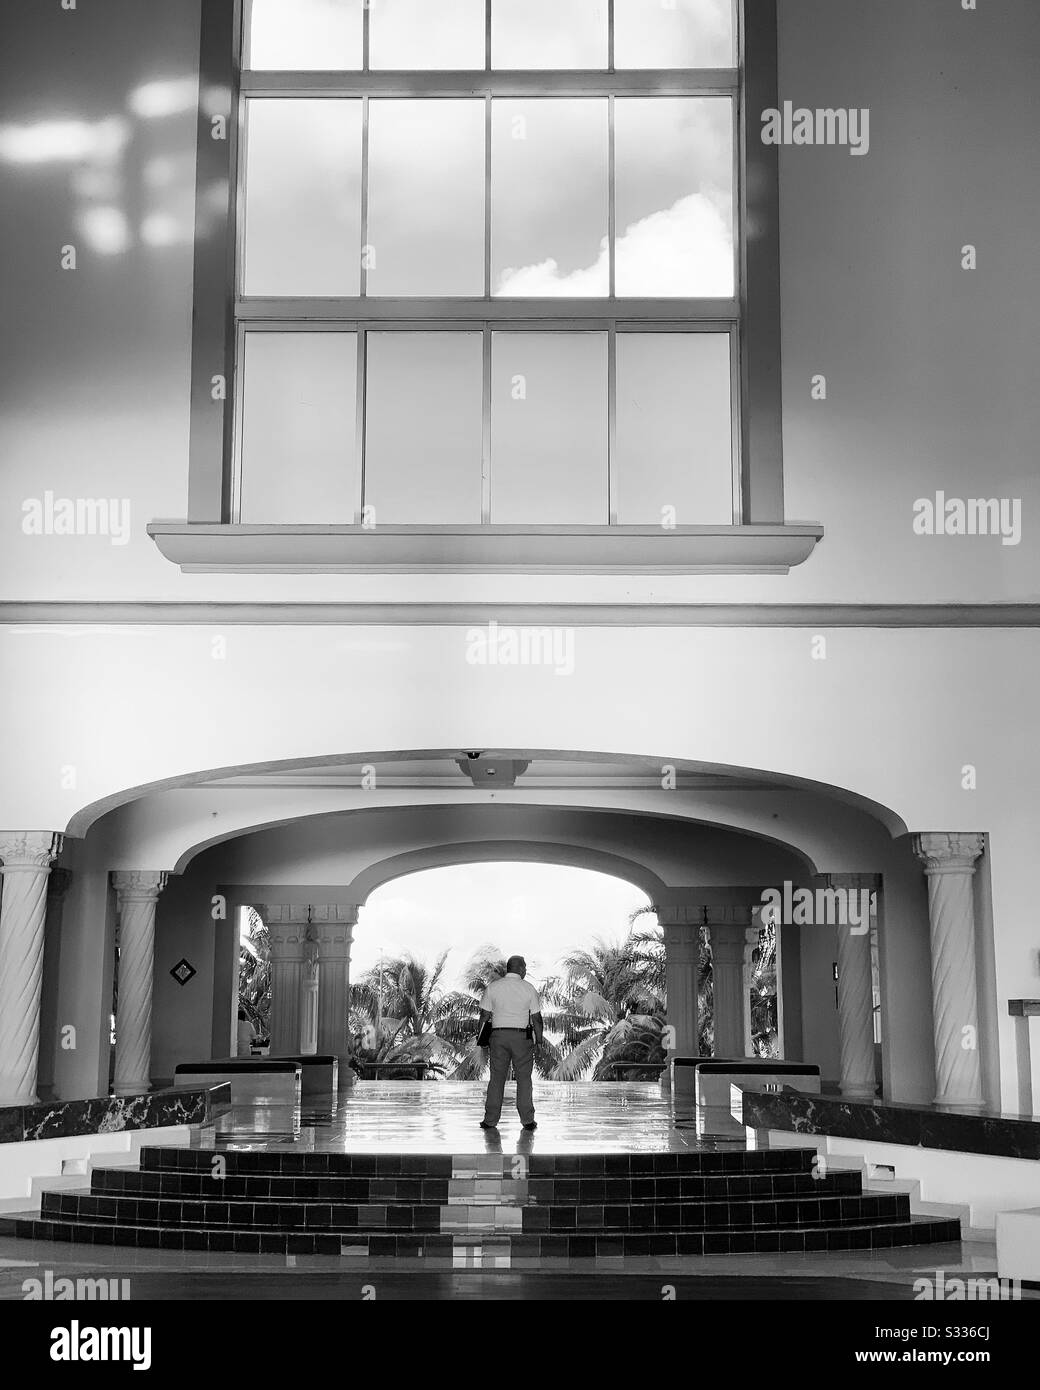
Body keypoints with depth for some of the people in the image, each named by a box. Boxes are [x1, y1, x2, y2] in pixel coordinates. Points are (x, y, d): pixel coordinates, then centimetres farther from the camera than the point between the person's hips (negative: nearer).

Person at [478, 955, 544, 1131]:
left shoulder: (493, 987, 3)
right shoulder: (529, 989, -1)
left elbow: (484, 1014, 3)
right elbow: (536, 1018, 0)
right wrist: (539, 1040, 9)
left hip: (498, 1035, 1)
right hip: (522, 1036, -1)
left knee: (497, 1078, 5)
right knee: (524, 1078, 4)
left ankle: (491, 1119, 4)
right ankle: (527, 1120, 4)